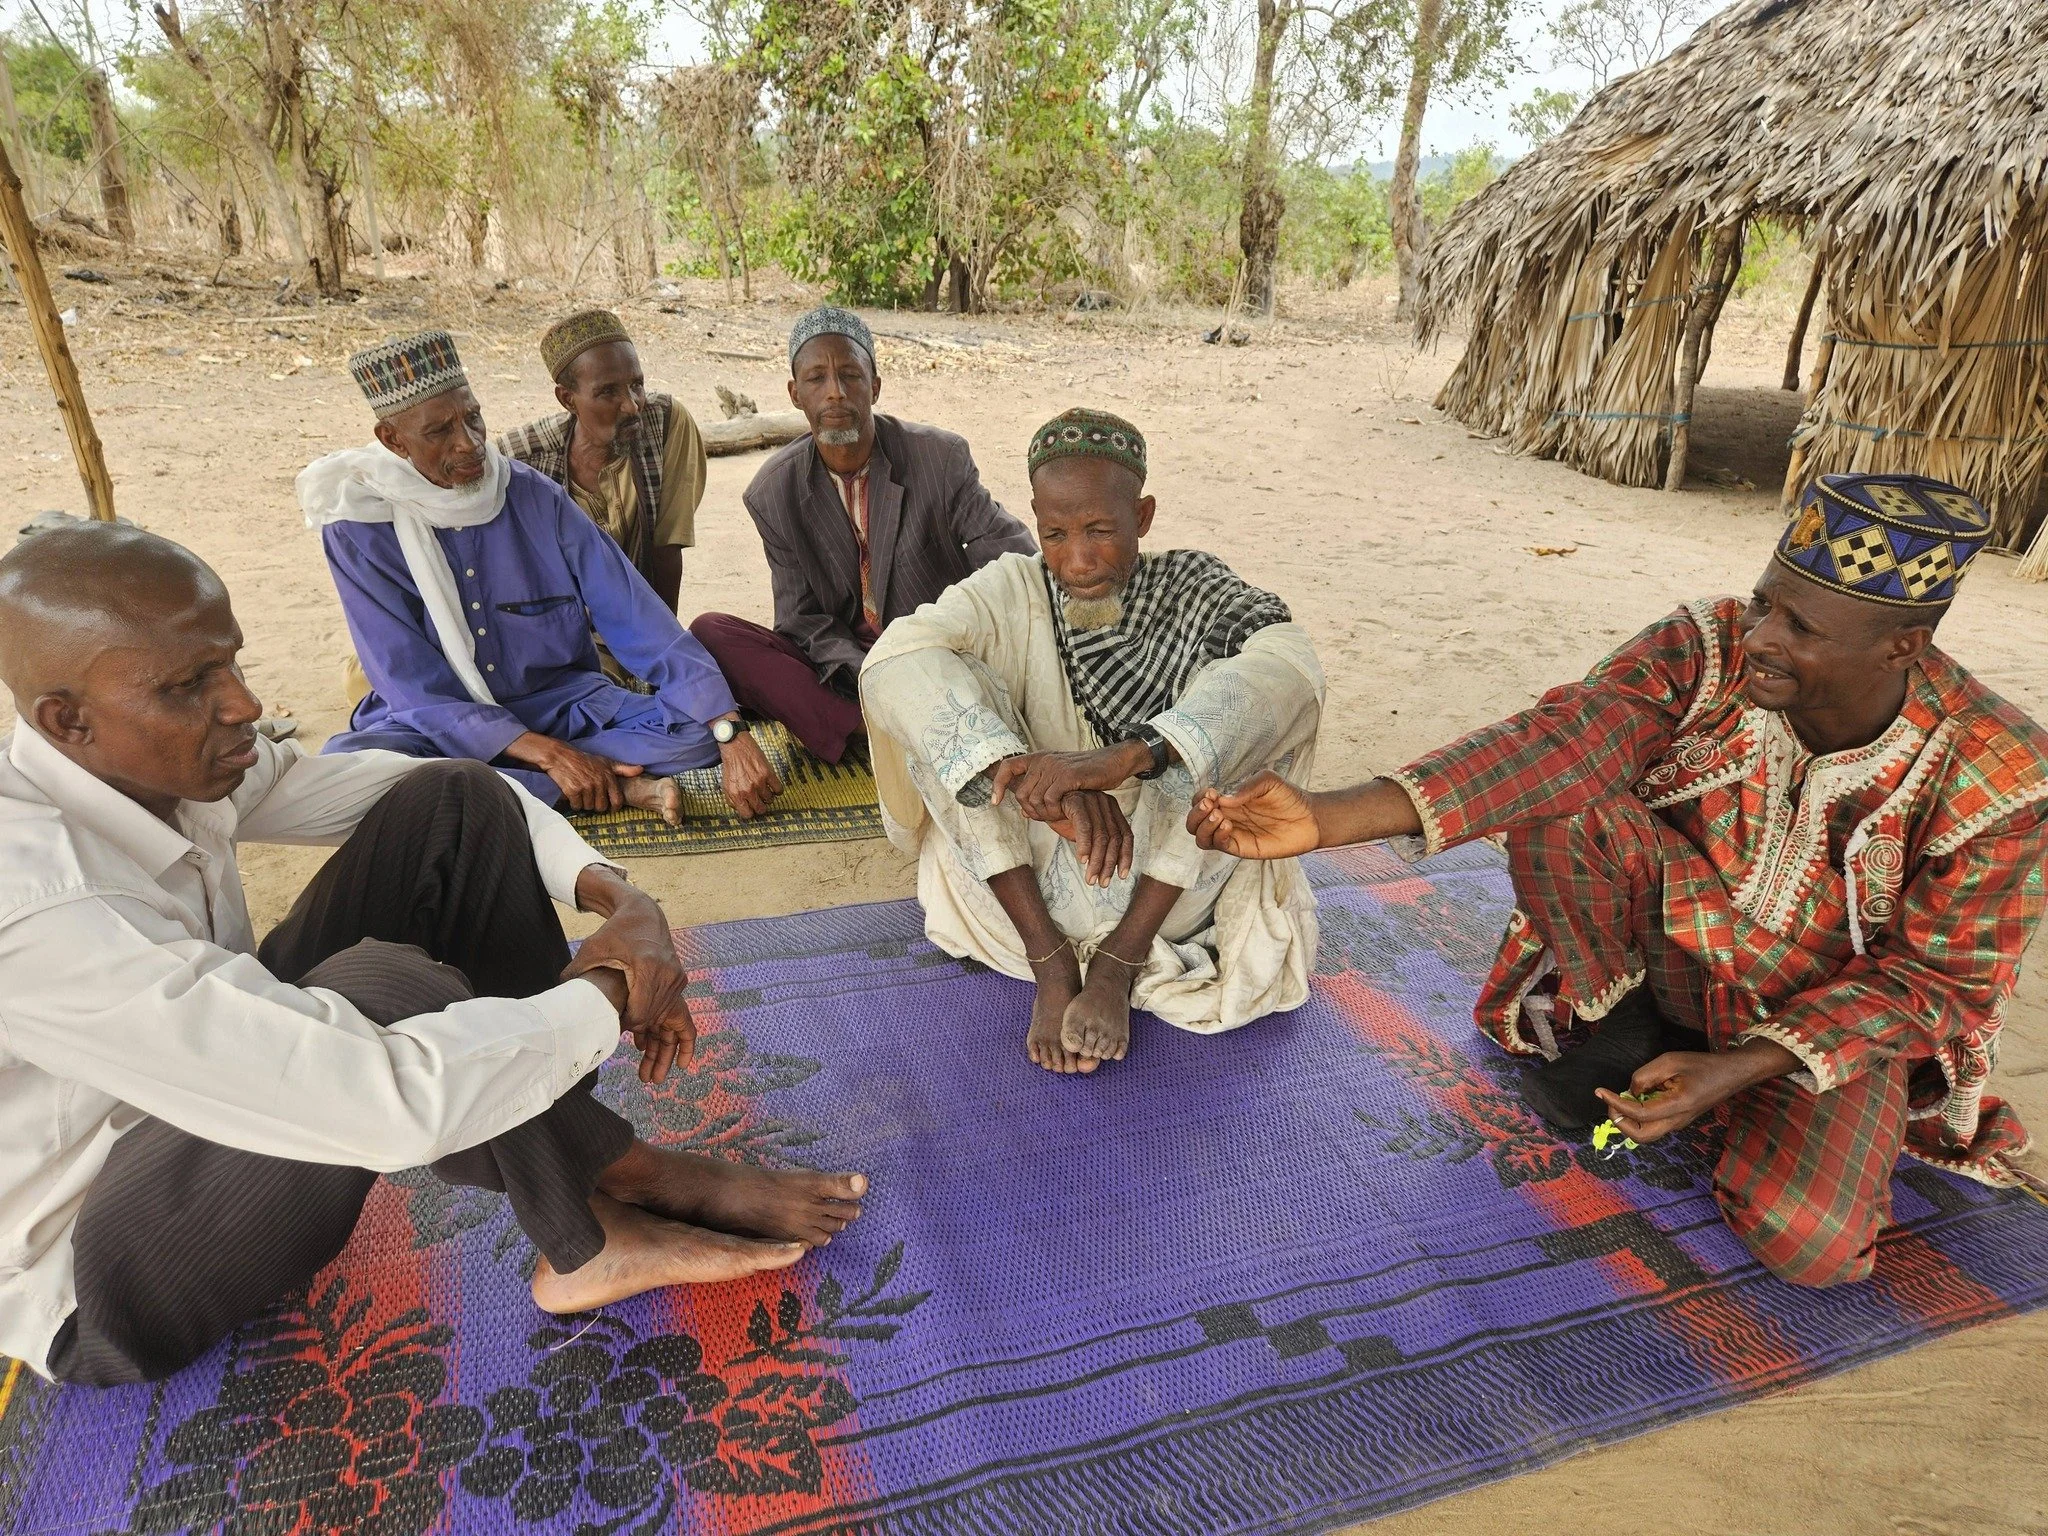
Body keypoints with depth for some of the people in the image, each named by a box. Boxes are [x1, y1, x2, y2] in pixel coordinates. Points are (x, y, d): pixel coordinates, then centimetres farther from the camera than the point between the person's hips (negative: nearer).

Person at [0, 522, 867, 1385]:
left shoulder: (158, 759, -12)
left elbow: (432, 785, -5)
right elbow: (389, 1103, -43)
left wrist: (617, 897, -20)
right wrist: (608, 990, -27)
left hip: (228, 1106, 8)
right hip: (103, 1283, -7)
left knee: (453, 808, -10)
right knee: (377, 987, -37)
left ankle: (583, 1176, -7)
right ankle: (588, 1237, -10)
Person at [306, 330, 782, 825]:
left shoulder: (535, 497, -7)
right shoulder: (359, 528, -10)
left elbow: (639, 618, -13)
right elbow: (415, 689, -14)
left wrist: (731, 733, -24)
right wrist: (548, 753, -26)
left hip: (561, 705, 1)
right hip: (439, 725, 0)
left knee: (699, 727, -21)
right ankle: (621, 787, -27)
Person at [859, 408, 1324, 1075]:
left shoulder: (1188, 587, -7)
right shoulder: (1012, 590, -7)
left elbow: (1288, 661, -29)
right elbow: (895, 661, -27)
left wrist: (1124, 756, -45)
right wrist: (1037, 780, -43)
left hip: (1165, 883, 0)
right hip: (1027, 880, 1)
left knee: (1227, 700, -23)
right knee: (945, 692, -20)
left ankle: (1118, 964, -18)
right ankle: (1050, 962, -19)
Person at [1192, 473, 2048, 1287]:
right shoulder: (1706, 650, -23)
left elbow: (1939, 977, -15)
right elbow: (1562, 740, -38)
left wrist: (1738, 1069, -27)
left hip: (1836, 1013, -1)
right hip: (1678, 941, 1)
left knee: (1801, 1241, -27)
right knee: (1553, 804, -29)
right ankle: (1620, 1027, -3)